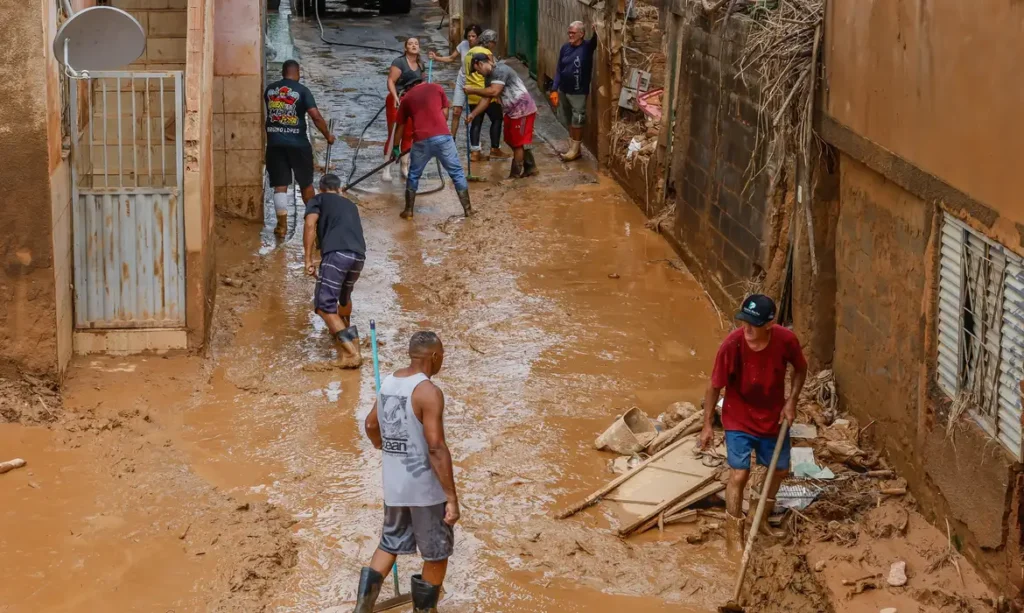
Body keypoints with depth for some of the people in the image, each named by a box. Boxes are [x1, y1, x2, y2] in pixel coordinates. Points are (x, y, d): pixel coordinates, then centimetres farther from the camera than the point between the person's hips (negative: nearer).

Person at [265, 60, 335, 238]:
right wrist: (328, 135, 0)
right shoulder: (302, 90, -6)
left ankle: (282, 225, -1)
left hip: (275, 143, 2)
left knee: (280, 185, 3)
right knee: (306, 183, 15)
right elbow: (316, 116, -13)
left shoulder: (269, 90, 7)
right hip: (298, 143, -2)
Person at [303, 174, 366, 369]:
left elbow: (310, 224, -1)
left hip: (336, 253, -6)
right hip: (358, 255, 6)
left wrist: (308, 259, -3)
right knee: (344, 296, 32)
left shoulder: (318, 200, 19)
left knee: (324, 305, -4)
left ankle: (352, 352, -16)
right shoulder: (350, 205, 35)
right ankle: (346, 334, 53)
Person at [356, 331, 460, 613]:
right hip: (425, 487, -7)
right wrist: (452, 499, -22)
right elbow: (436, 448, -24)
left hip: (394, 484, 7)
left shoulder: (388, 383, 5)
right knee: (437, 553, 11)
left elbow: (371, 425, 20)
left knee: (390, 544, 20)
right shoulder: (428, 392, -20)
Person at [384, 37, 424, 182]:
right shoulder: (399, 62, -10)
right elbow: (390, 81, -16)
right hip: (397, 101, -7)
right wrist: (395, 97, -28)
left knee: (408, 136, 9)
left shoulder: (420, 66, 12)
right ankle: (387, 169, -7)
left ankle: (405, 168, 16)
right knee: (393, 136, -9)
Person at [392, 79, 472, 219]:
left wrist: (395, 148, 35)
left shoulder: (406, 98, 18)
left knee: (413, 175, 20)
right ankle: (467, 208, 14)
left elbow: (400, 127, 24)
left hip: (421, 140, 1)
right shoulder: (437, 88, 16)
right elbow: (445, 114, 15)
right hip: (442, 136, -1)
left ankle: (409, 211, 22)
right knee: (457, 172, 12)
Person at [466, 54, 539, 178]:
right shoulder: (489, 76, 12)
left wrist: (473, 91, -22)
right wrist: (473, 114, 3)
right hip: (512, 111, 10)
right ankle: (530, 167, 28)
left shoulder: (500, 70, -19)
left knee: (518, 143, -2)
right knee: (512, 141, 17)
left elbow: (493, 92, -30)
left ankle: (515, 175, 6)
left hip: (523, 110, -10)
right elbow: (486, 98, 12)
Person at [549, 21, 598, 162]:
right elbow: (559, 70, 6)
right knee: (569, 121, 15)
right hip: (563, 91, 5)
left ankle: (575, 150, 14)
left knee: (577, 122, 3)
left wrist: (596, 32, -54)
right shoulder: (565, 48, 3)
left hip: (578, 92, -5)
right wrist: (554, 90, 2)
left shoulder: (587, 47, -11)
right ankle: (572, 147, 26)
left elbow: (595, 41, -33)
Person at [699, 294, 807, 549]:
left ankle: (762, 517, 44)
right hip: (739, 419, -3)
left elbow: (800, 369, 0)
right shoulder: (732, 345, -28)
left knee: (780, 469, 18)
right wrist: (707, 425, -9)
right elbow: (714, 386, -14)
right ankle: (735, 536, 13)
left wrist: (791, 401, -11)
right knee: (739, 475, -6)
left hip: (773, 417, 4)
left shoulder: (786, 341, -22)